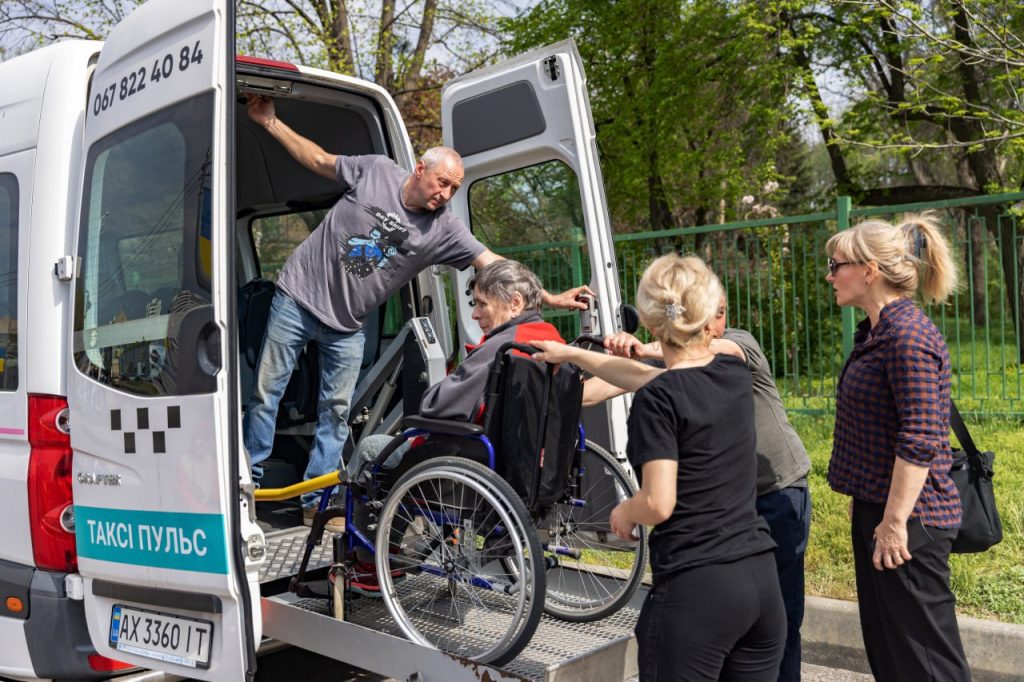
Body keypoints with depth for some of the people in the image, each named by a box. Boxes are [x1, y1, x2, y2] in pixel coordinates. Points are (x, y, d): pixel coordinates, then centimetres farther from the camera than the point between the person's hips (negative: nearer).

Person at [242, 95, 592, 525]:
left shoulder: (444, 228, -8)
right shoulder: (376, 171, -9)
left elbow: (493, 264, -10)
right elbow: (317, 159, 4)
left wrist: (549, 297, -18)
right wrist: (269, 122, 2)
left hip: (346, 325, 2)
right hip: (298, 297, -1)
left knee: (336, 411, 3)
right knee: (267, 390, 4)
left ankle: (314, 503, 15)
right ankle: (248, 481, 19)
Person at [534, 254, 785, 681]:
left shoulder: (658, 398, -13)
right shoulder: (735, 374, 7)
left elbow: (658, 504, -18)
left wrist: (624, 512, 4)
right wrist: (572, 354, 30)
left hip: (696, 588, -6)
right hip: (762, 578, 7)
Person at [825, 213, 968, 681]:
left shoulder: (907, 335, -19)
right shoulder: (877, 331, 12)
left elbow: (919, 440, -24)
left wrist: (895, 521, -22)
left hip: (906, 520, -10)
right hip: (876, 510, 10)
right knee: (883, 644, 19)